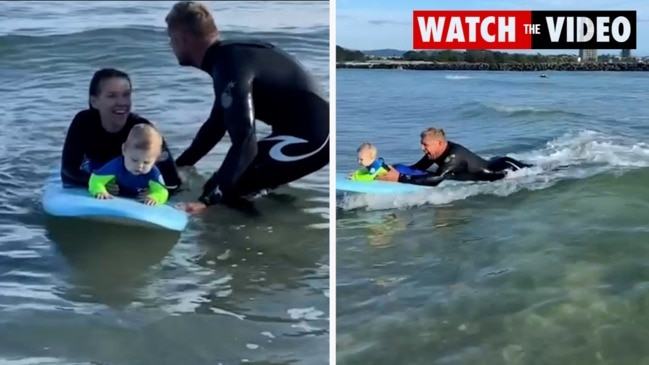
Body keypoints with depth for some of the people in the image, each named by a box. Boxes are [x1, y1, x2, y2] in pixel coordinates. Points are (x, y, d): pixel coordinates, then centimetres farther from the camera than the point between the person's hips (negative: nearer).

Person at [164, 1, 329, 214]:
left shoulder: (230, 64, -19)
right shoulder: (230, 57, 12)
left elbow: (244, 141, -29)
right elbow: (216, 124, 26)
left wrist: (208, 199, -29)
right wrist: (178, 166, 30)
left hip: (312, 134, -10)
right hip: (305, 128, 10)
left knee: (227, 188, -16)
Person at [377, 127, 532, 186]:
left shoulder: (454, 156, -41)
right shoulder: (438, 151, -14)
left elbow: (436, 180, -53)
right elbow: (417, 168, -7)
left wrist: (400, 178, -57)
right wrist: (395, 170, -26)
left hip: (500, 169, -7)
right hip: (490, 164, 7)